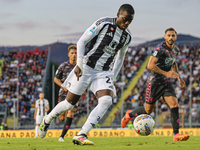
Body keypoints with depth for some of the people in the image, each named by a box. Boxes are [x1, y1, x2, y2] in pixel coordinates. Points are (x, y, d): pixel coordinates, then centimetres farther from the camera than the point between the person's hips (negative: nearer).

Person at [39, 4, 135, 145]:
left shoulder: (127, 37, 8)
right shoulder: (104, 23, -9)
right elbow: (82, 41, -8)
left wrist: (112, 78, 17)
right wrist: (79, 65, -14)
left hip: (104, 72, 4)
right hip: (86, 68, -4)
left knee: (106, 101, -22)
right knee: (70, 102, 2)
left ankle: (81, 135, -23)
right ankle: (47, 120, 31)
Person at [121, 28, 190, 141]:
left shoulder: (176, 50, 6)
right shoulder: (160, 49, -20)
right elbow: (150, 65, -26)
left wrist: (179, 78, 21)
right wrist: (166, 73, -30)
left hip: (167, 82, 6)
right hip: (155, 82, -6)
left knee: (174, 104, -14)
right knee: (148, 110, 6)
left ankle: (176, 134, -16)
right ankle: (129, 115, 35)